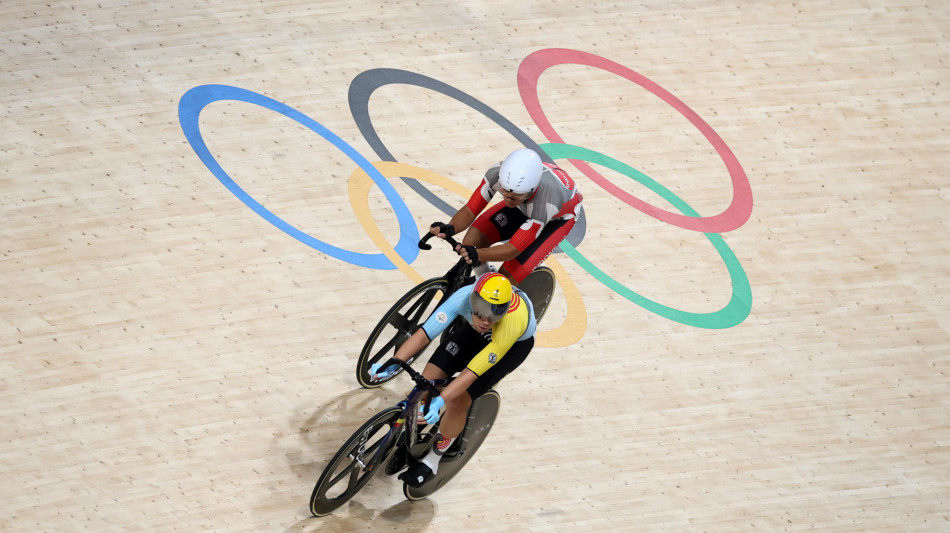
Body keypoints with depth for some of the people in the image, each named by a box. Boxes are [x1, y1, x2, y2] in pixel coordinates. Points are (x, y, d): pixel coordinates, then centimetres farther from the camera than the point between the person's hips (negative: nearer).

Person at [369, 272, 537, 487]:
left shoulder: (513, 322, -44)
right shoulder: (464, 296, -36)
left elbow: (472, 371, -42)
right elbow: (424, 333, -37)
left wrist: (440, 401, -50)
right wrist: (393, 362, -48)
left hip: (516, 343, -4)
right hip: (475, 333, 4)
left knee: (457, 401, -16)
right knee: (428, 379, -10)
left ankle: (432, 461, 10)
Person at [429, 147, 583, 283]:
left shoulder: (547, 201, -44)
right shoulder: (497, 173, -34)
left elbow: (514, 249, -39)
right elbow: (470, 210, -24)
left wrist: (477, 254, -55)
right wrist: (449, 229, -46)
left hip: (558, 216, -4)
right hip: (524, 205, 5)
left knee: (508, 276, -20)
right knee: (472, 241, -17)